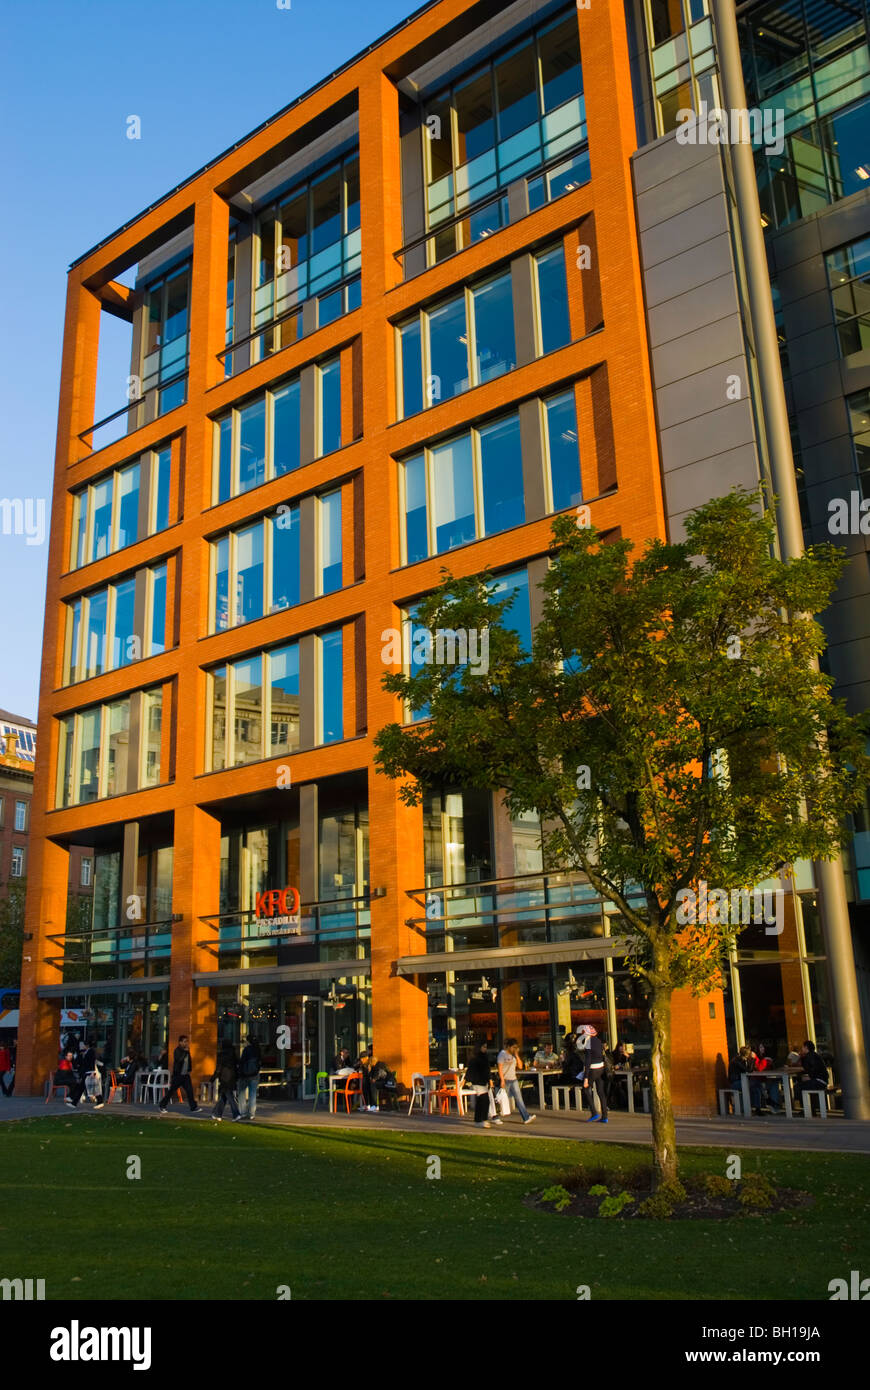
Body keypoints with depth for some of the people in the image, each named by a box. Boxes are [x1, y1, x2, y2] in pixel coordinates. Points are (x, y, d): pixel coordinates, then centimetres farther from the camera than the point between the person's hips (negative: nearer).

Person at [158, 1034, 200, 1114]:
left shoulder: (186, 1050, 10)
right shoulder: (177, 1051, -11)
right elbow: (179, 1059, -30)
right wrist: (185, 1051, -28)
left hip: (185, 1075, 6)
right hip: (177, 1075, -6)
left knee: (190, 1090, -3)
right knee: (171, 1091, 2)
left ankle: (193, 1108, -3)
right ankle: (162, 1106, 17)